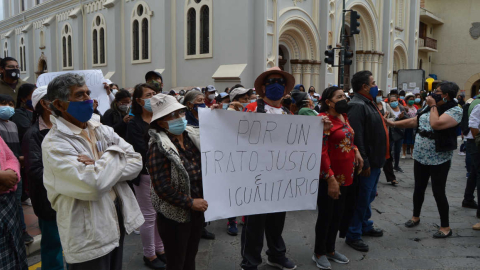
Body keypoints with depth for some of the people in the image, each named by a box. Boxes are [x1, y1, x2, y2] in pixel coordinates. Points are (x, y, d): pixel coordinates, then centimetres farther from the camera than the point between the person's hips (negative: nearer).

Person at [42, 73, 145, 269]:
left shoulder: (102, 130, 5)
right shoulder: (54, 144, -16)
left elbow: (136, 161, -2)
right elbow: (93, 185, -30)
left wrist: (102, 167, -18)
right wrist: (115, 153, -14)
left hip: (118, 219, 7)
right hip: (89, 236, -6)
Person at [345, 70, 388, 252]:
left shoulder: (368, 103, 14)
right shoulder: (357, 106, -20)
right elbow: (356, 137, -27)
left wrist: (377, 159, 21)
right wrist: (364, 162, -26)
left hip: (375, 160, 10)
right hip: (367, 162, -10)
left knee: (369, 196, 21)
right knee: (362, 198, -1)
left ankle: (365, 225, 37)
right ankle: (353, 235, 10)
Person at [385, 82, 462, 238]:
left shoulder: (455, 110, -14)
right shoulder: (431, 108, 8)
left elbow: (436, 124, -29)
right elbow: (413, 121, 15)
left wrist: (433, 105, -16)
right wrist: (393, 124, 9)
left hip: (439, 159, -7)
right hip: (420, 156, 7)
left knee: (438, 192, -1)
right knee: (418, 189, 16)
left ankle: (445, 227, 15)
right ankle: (415, 217, 34)